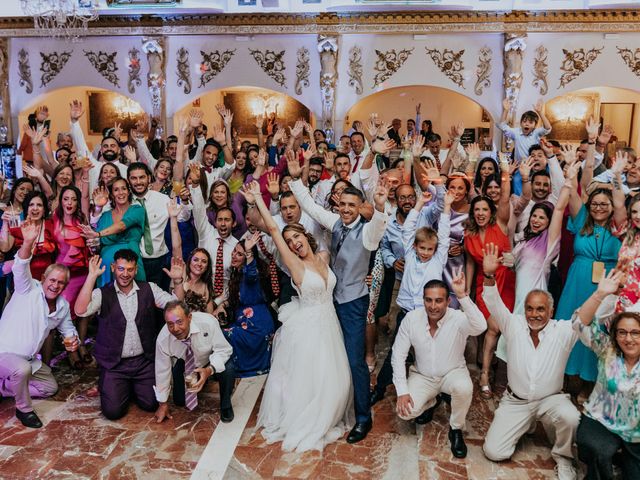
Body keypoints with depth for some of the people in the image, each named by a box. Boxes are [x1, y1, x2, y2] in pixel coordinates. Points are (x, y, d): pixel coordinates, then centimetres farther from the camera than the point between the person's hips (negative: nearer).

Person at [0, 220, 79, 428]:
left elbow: (68, 327, 15)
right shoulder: (29, 289, -16)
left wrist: (73, 339, -11)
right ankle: (24, 409, -11)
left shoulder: (63, 306, 1)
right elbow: (20, 269, -36)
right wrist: (27, 244, -55)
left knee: (50, 387, 15)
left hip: (28, 358, 8)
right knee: (22, 369, -38)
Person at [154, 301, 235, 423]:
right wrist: (163, 404, -2)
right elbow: (162, 371, -13)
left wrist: (209, 370, -46)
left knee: (227, 369, -32)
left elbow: (223, 350, -26)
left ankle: (225, 406, -3)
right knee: (179, 401, -4)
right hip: (185, 366, 3)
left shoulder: (208, 322, -37)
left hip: (213, 362, -2)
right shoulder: (162, 339, -28)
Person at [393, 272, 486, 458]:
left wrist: (462, 296, -55)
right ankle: (431, 402, 18)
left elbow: (481, 327, -48)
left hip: (453, 373, -2)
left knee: (464, 388, -36)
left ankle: (456, 430, -4)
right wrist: (402, 391, -17)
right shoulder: (411, 318, -17)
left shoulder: (458, 319, -24)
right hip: (422, 376, 2)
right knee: (405, 412, -21)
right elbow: (398, 355, -11)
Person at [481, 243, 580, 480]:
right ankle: (524, 424, 24)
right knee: (494, 452, -8)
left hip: (551, 399, -1)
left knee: (570, 417, -37)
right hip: (515, 401, 1)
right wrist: (489, 276, -35)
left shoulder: (563, 331, -8)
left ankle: (563, 457, -1)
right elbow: (494, 305, -17)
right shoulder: (514, 325, -6)